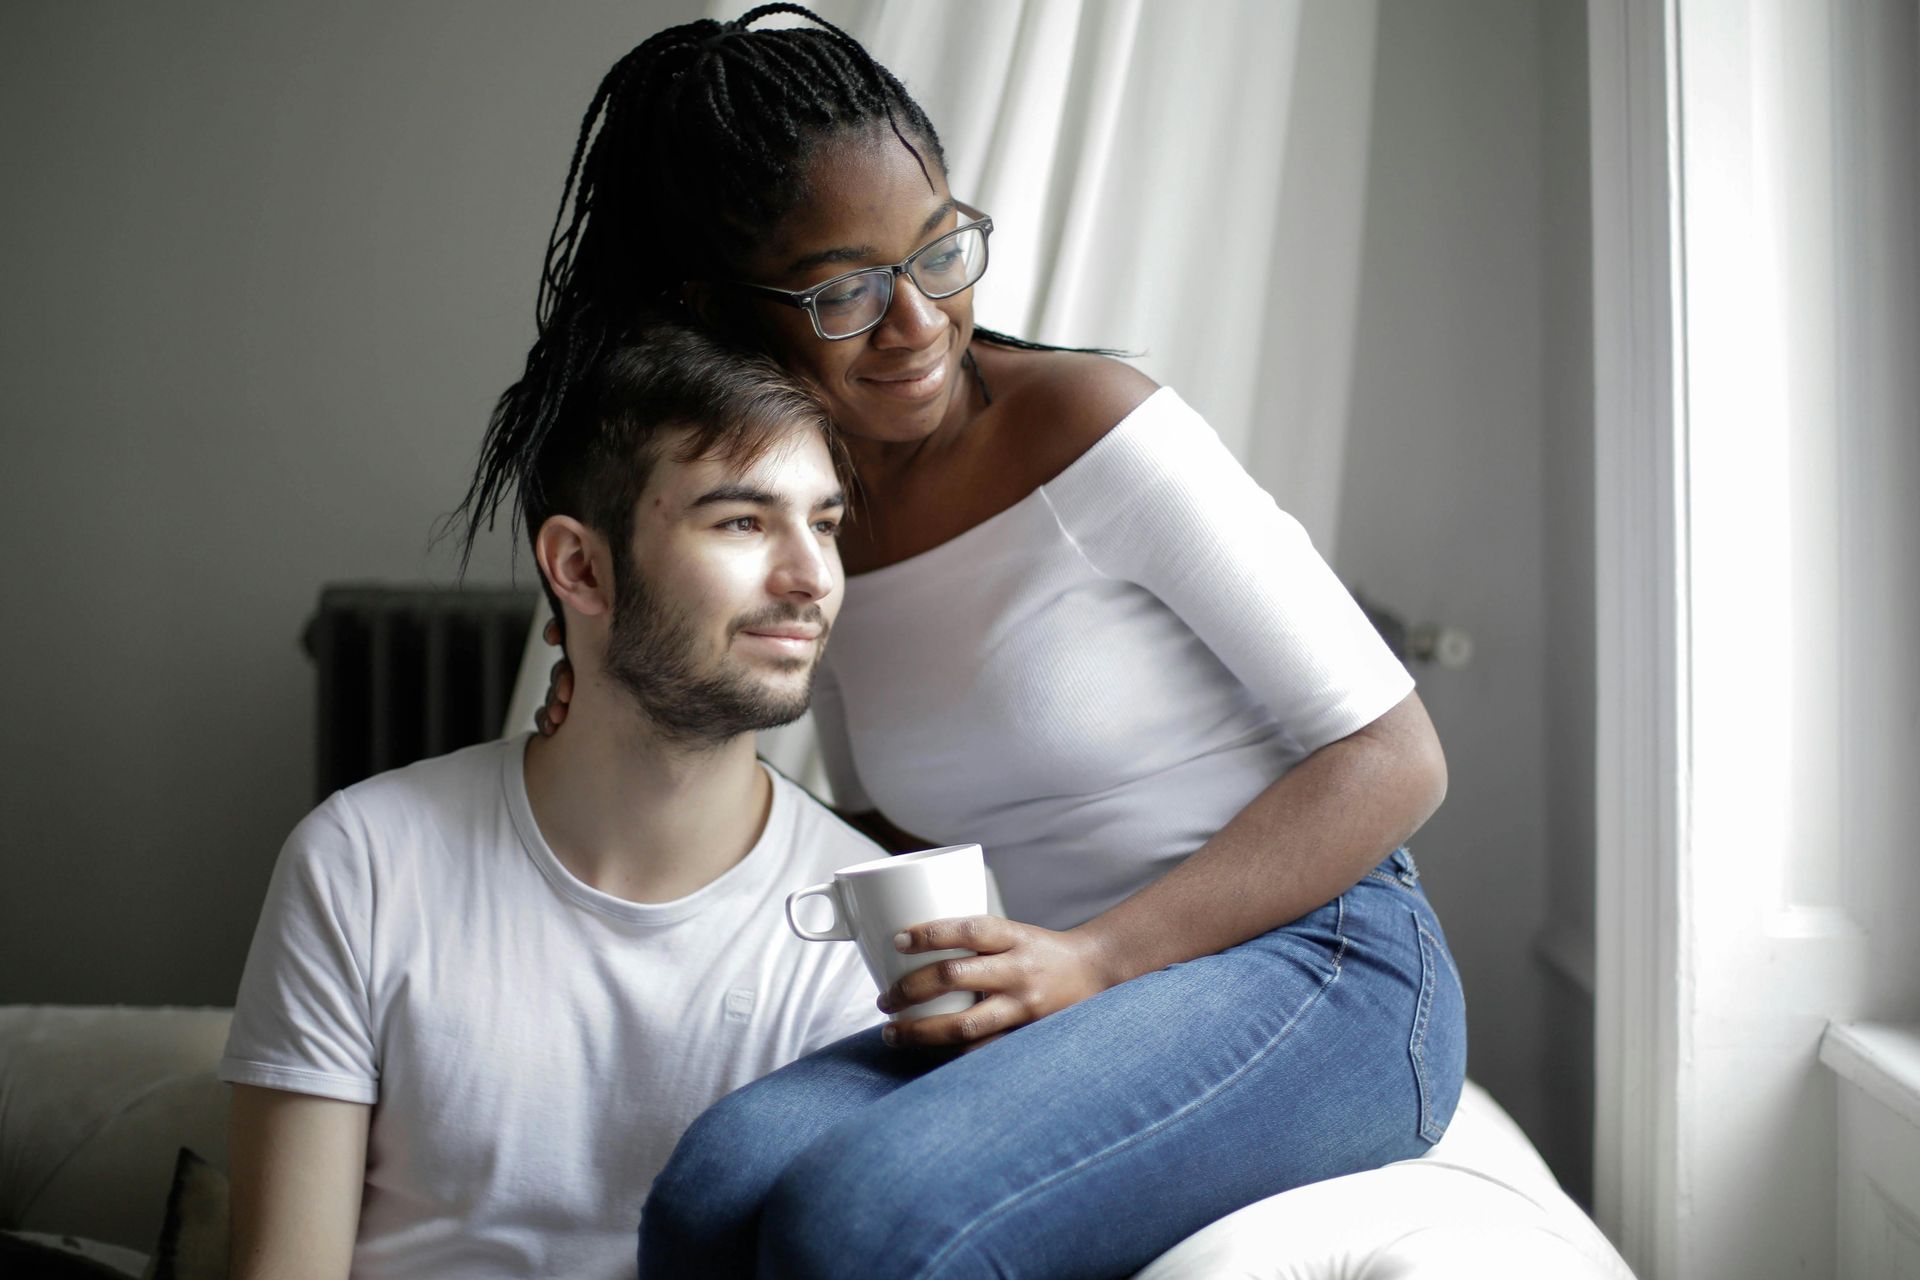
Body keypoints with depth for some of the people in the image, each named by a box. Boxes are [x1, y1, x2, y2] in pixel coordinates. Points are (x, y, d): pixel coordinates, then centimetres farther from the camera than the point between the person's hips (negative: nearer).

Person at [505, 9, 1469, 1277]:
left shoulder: (1093, 429, -11)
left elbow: (1393, 758, -10)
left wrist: (1098, 958, -18)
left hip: (1314, 973, -5)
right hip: (1079, 1005, 5)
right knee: (725, 1173, -26)